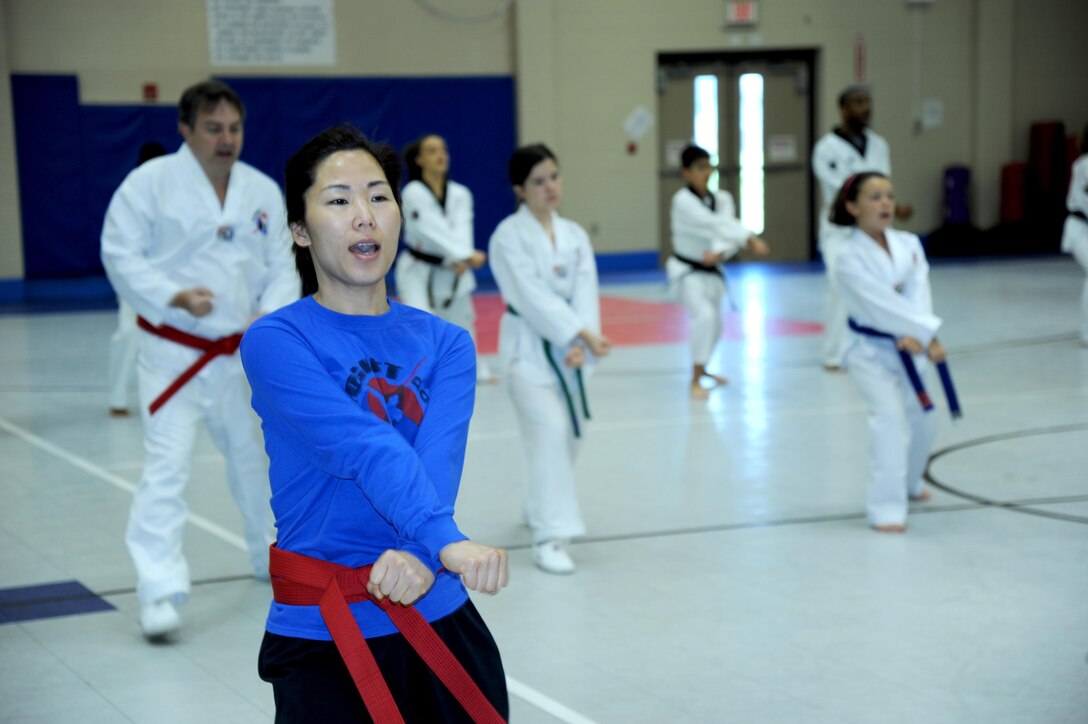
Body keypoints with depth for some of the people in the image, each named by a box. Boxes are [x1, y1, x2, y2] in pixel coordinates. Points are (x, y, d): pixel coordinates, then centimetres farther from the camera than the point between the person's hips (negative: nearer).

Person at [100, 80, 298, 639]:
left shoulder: (263, 190, 4)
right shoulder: (150, 182, -10)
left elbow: (282, 267, 5)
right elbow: (121, 255, -11)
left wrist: (272, 315, -14)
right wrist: (176, 297, -24)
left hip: (241, 353, 5)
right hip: (173, 352, -5)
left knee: (254, 457, 21)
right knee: (167, 463, -14)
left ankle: (274, 555, 42)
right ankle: (160, 592, -14)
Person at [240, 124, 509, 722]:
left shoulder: (445, 346, 3)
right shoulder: (276, 342, -9)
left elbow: (438, 463, -14)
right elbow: (362, 449, -25)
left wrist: (418, 556, -33)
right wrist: (445, 540, -39)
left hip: (440, 622, 4)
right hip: (323, 641, -4)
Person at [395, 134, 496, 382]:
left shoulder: (460, 194, -5)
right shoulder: (413, 193, -18)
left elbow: (461, 230, -18)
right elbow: (436, 230, -28)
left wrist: (460, 261, -37)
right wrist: (468, 256, -37)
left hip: (452, 271, 5)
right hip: (419, 272, -5)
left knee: (462, 323, 22)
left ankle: (474, 368, 47)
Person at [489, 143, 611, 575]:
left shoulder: (574, 235, 6)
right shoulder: (509, 236, -11)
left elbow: (584, 292, -4)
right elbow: (533, 296, -20)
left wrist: (580, 344, -20)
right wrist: (584, 333, -27)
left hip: (569, 348, 6)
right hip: (528, 347, -6)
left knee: (567, 435, 14)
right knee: (551, 432, -20)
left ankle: (540, 509, 40)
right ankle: (549, 537, -18)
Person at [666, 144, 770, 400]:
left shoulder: (722, 199, -4)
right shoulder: (682, 201, -22)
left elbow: (728, 231, -14)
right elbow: (715, 224, -33)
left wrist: (719, 253, -37)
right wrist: (750, 239, -42)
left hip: (710, 271, 7)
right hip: (686, 271, -7)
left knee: (714, 326, 20)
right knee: (705, 316, -29)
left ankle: (701, 369, 47)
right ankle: (695, 382, -23)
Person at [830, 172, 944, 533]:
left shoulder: (909, 244, 0)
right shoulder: (849, 258, -17)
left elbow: (918, 292, -13)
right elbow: (882, 304, -24)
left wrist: (919, 336, -30)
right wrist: (927, 334, -28)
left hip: (908, 348, 6)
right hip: (871, 351, -6)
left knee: (921, 421, 18)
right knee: (890, 419, -24)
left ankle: (908, 484, 47)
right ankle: (887, 509, -21)